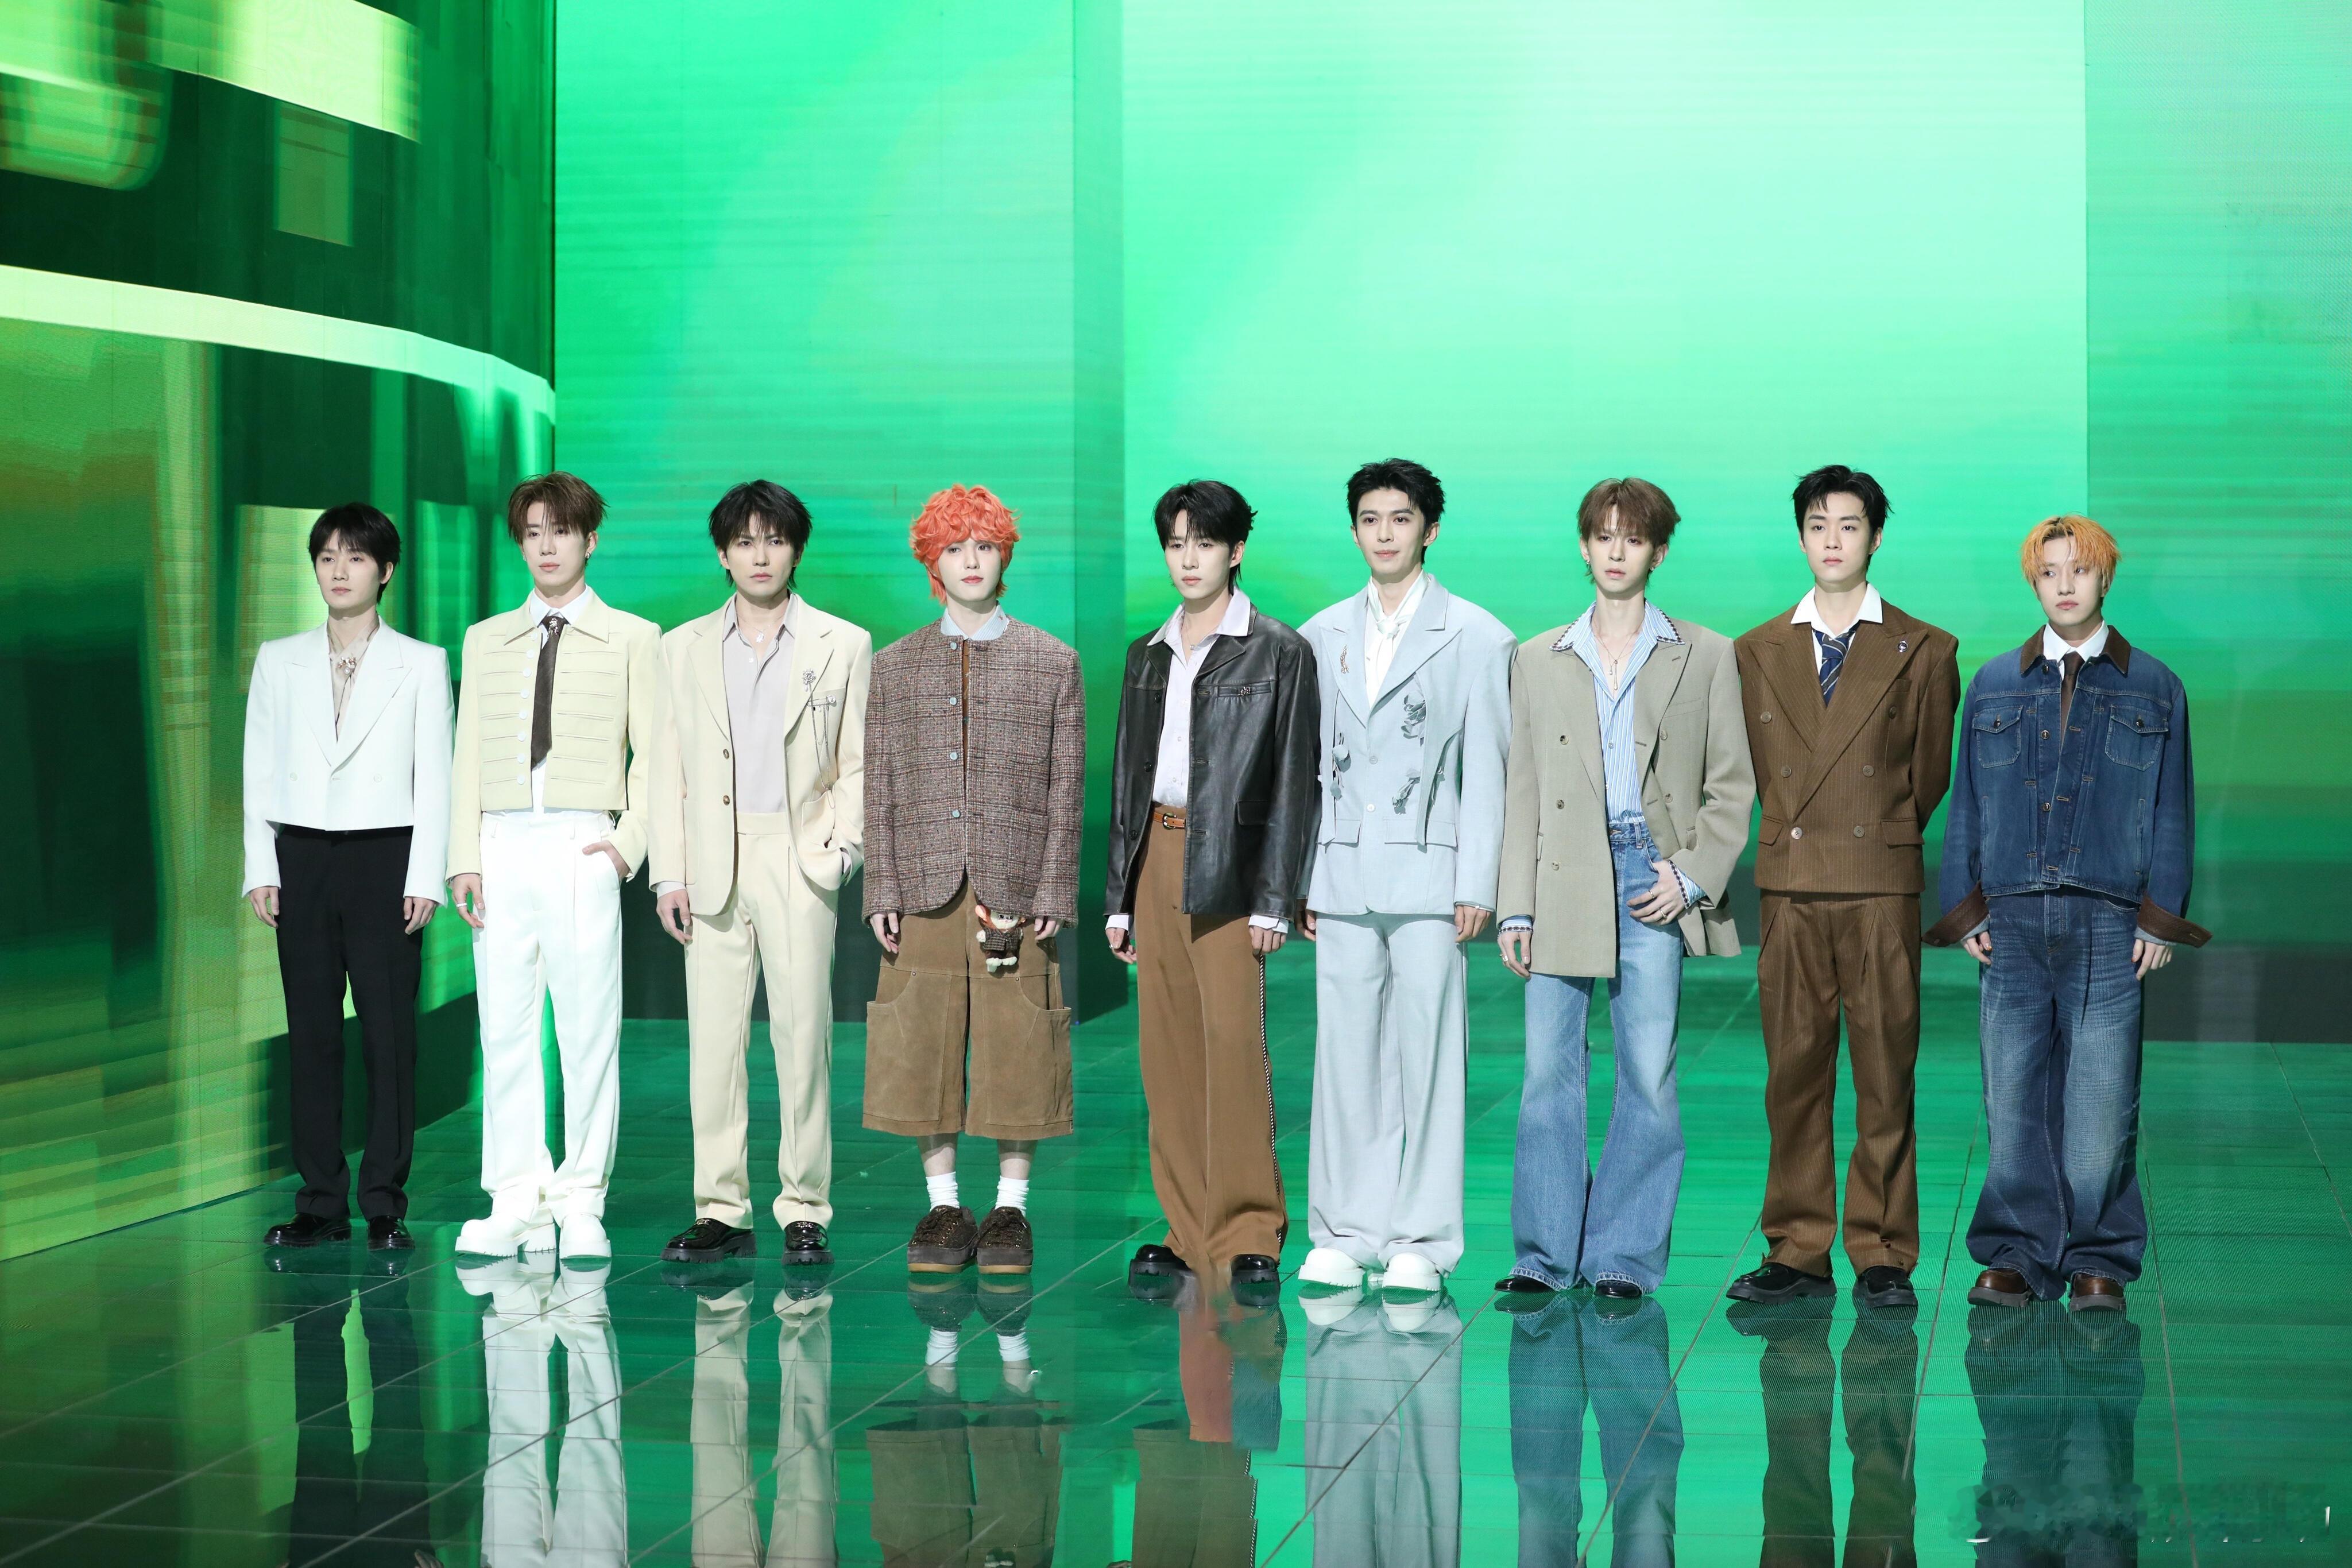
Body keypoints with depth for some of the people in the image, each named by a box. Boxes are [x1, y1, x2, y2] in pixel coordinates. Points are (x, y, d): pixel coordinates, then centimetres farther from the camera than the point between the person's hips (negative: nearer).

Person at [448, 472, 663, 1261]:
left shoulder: (632, 639, 7)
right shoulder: (486, 641, 15)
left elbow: (655, 753, 5)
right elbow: (468, 756, 12)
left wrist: (630, 842, -7)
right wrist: (464, 859, 2)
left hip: (583, 851, -3)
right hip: (502, 850, 3)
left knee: (589, 1031, -2)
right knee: (505, 1030, 1)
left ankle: (582, 1204, 4)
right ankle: (519, 1203, 6)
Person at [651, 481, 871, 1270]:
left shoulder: (843, 646, 7)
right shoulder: (685, 648, 13)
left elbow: (859, 766, 7)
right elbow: (669, 768, 11)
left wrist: (842, 849, -6)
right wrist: (669, 873, 4)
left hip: (798, 861, -2)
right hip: (713, 866, 2)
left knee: (803, 1037, -4)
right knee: (713, 1039, 0)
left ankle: (804, 1212, 2)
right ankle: (720, 1211, 6)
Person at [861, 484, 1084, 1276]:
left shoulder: (1052, 662, 7)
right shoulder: (895, 667, 12)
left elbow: (1067, 789, 4)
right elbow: (880, 789, 9)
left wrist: (1052, 894, -4)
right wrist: (883, 892, 0)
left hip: (1014, 890, -1)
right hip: (926, 888, 2)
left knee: (1017, 1051, 0)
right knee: (925, 1050, 3)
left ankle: (1010, 1210, 10)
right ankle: (943, 1205, 14)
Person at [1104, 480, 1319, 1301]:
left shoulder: (1278, 651, 0)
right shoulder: (1149, 655, 16)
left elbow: (1293, 780, -4)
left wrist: (1273, 897, -11)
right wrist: (1120, 895, 15)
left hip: (1228, 865, -5)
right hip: (1156, 858, 6)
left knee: (1234, 1043, -12)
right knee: (1168, 1050, 4)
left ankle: (1250, 1235, -7)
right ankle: (1190, 1231, 10)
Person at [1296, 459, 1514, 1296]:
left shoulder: (1476, 637, 3)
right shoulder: (1324, 636, 14)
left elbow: (1484, 771, -1)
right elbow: (1310, 764, 15)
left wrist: (1476, 885, -7)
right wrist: (1301, 878, 9)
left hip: (1428, 879, -3)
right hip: (1344, 877, 3)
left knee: (1426, 1054, -2)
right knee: (1346, 1054, 4)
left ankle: (1421, 1239, 4)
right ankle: (1345, 1233, 11)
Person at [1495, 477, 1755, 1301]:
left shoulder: (1706, 657, 8)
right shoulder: (1538, 660, 13)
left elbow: (1732, 785, 7)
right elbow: (1520, 793, 10)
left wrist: (1693, 874, -7)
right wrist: (1515, 909, 3)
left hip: (1654, 883, -1)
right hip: (1563, 885, 1)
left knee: (1649, 1075, -3)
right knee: (1549, 1071, -2)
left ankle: (1625, 1256, 6)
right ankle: (1545, 1253, 7)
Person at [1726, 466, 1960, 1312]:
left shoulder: (1924, 652, 5)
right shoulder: (1758, 651, 12)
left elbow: (1929, 776, 10)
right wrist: (1799, 836, 11)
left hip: (1883, 888, -2)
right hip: (1790, 889, 2)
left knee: (1886, 1076, -1)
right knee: (1794, 1075, 2)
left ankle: (1882, 1257, 6)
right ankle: (1797, 1252, 9)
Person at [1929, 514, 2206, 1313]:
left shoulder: (2154, 690, 8)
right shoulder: (1993, 686, 12)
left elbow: (2172, 812, 7)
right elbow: (1966, 805, 13)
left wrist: (2160, 918, -1)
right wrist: (1966, 910, 4)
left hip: (2109, 925, -1)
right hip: (2013, 924, 2)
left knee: (2101, 1100, -2)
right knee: (2013, 1097, 1)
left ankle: (2098, 1260, 8)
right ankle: (2018, 1254, 10)